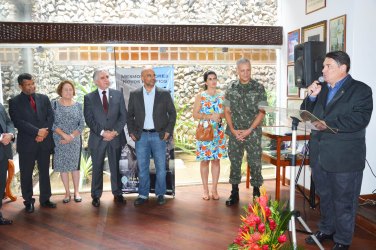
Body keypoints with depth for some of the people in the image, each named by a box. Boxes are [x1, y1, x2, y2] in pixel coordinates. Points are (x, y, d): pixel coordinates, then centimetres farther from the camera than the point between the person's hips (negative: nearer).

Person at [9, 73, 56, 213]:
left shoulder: (44, 98, 8)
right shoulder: (14, 102, -2)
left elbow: (51, 116, 3)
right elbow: (18, 122, -13)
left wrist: (45, 131, -13)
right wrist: (37, 131, -20)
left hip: (44, 141, 3)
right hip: (26, 143, -3)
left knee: (44, 172, 11)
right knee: (26, 174, 7)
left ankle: (45, 199, 24)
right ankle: (28, 201, 21)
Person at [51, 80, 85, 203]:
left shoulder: (78, 105, 3)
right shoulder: (54, 104, -2)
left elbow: (81, 125, -1)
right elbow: (51, 123, -8)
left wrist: (71, 136, -13)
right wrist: (64, 135, -18)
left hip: (75, 141, 1)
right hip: (59, 141, 0)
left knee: (75, 165, 6)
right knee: (62, 166, 5)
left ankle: (76, 192, 17)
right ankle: (67, 192, 17)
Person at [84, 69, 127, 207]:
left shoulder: (118, 94, 7)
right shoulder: (89, 97, 3)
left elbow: (123, 115, 2)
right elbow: (89, 119, -4)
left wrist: (115, 131, -11)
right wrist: (102, 132, -15)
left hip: (116, 137, 1)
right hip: (97, 138, -1)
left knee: (116, 167, 9)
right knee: (97, 168, 7)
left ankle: (117, 193, 21)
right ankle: (96, 195, 18)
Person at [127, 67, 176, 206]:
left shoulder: (164, 94, 1)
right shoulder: (134, 95, 4)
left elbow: (172, 113, 5)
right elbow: (130, 115, 10)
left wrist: (168, 131, -3)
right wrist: (131, 132, 1)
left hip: (159, 135, -1)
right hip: (141, 136, 1)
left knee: (161, 167, 5)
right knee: (142, 168, 7)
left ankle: (160, 194, 20)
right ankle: (143, 195, 20)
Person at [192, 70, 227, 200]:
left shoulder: (222, 95, 7)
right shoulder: (200, 96, 0)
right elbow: (195, 114, -5)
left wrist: (220, 115, -12)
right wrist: (210, 116, -16)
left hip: (218, 131, 2)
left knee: (216, 159, 5)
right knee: (205, 160, 2)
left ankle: (214, 189, 14)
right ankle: (205, 190, 13)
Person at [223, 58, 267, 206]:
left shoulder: (258, 88, -1)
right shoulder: (231, 88, 6)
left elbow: (262, 112, -4)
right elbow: (227, 111, 7)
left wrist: (249, 130, -11)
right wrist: (233, 130, -5)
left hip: (253, 132, -2)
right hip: (235, 133, 2)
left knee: (255, 162, 0)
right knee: (234, 162, 8)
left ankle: (256, 193, 15)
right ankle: (234, 194, 19)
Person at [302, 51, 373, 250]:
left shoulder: (360, 90, -5)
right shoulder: (320, 89, 14)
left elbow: (360, 119, -19)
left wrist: (328, 124, -25)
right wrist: (311, 97, -2)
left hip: (344, 158, -6)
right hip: (320, 155, 6)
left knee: (343, 201, 5)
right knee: (324, 197, 19)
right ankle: (326, 230, 36)